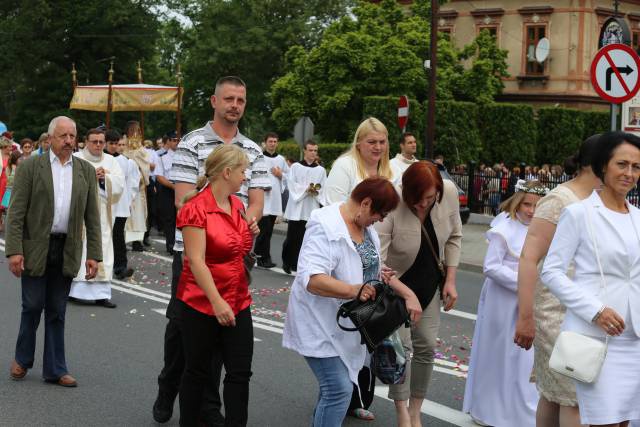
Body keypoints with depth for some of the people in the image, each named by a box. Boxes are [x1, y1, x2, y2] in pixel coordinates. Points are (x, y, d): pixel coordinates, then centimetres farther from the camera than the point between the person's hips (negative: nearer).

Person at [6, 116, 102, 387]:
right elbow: (16, 212, -6)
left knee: (57, 312, 9)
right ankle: (22, 359, 26)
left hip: (67, 250, 2)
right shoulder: (30, 167, -2)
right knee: (32, 306, 4)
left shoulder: (86, 171, 7)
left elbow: (92, 216, 7)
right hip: (36, 248, -2)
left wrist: (93, 254, 1)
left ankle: (55, 369, 17)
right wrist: (14, 250, -13)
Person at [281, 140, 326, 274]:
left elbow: (324, 188, 4)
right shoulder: (295, 167, 3)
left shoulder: (321, 170, 9)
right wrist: (306, 189, -14)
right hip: (297, 207, -2)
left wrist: (316, 191, -16)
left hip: (313, 209, 2)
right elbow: (291, 184, -4)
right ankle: (287, 262, 13)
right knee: (293, 237, 0)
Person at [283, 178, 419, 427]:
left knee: (336, 385, 16)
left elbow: (376, 269, 19)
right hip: (322, 325, -9)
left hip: (346, 324, 9)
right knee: (339, 391, -12)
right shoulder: (326, 228, -21)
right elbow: (310, 279, -31)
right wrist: (351, 290, -40)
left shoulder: (366, 228, 8)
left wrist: (407, 295, 10)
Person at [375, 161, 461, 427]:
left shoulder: (449, 192, -19)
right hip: (396, 282, -4)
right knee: (401, 344, -9)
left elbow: (454, 237, -3)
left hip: (429, 283, 4)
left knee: (426, 345, 5)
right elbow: (375, 257, -35)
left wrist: (450, 280, -4)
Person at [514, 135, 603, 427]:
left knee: (554, 393, 14)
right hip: (560, 313, -7)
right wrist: (525, 317, -18)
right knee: (576, 397, -7)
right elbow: (528, 258, -15)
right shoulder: (560, 200, -12)